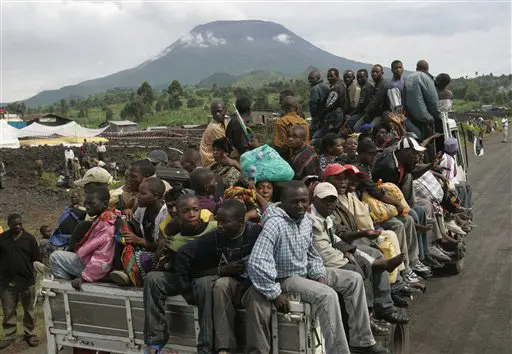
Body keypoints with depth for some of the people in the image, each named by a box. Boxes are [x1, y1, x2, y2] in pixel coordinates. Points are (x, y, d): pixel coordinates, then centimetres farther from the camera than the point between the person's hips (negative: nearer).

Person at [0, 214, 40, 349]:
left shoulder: (29, 239, -2)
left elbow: (36, 259, 2)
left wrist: (33, 275, -5)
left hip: (26, 280, -1)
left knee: (28, 310, 9)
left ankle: (30, 334, 19)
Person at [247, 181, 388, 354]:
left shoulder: (305, 220, 0)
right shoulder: (274, 224, -26)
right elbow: (256, 263, -33)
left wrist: (320, 276, -3)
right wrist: (275, 294, -29)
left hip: (306, 272, 9)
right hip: (286, 277, -9)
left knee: (354, 279, 5)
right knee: (328, 295, -31)